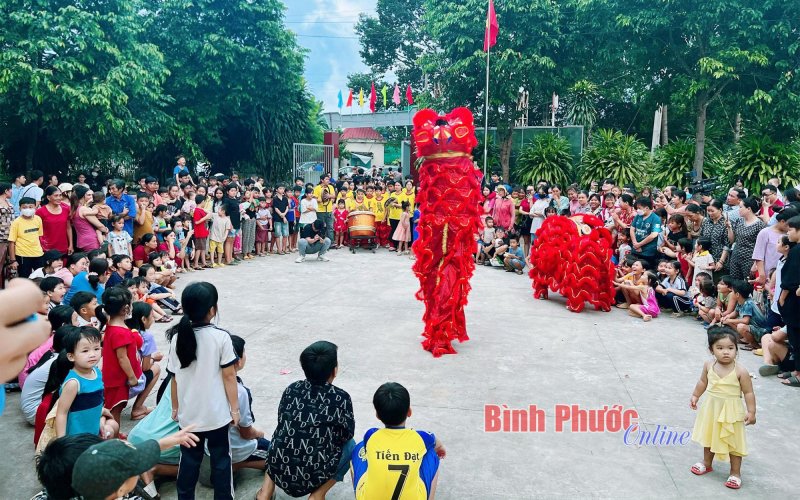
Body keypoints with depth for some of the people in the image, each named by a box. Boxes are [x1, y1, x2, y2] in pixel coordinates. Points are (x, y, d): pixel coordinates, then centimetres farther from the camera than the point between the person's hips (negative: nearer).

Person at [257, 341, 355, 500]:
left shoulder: (292, 389, 2)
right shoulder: (340, 398, -10)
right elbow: (347, 434, 5)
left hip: (278, 470, 4)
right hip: (313, 476, -4)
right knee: (350, 445, 20)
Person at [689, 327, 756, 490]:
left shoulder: (740, 371, -19)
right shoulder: (708, 366, -7)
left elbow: (748, 392, -13)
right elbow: (703, 382, 10)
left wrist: (751, 412, -15)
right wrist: (695, 396, 10)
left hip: (731, 412, -4)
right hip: (711, 409, 4)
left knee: (734, 442, 8)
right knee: (709, 436, 21)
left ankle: (735, 473, 25)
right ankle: (707, 463, 42)